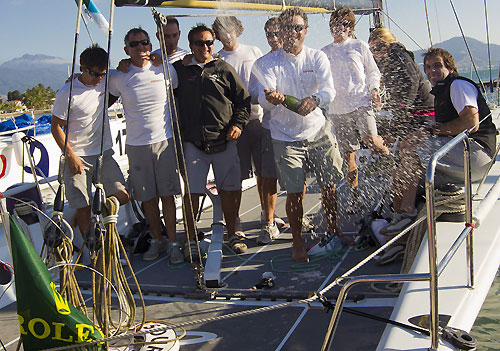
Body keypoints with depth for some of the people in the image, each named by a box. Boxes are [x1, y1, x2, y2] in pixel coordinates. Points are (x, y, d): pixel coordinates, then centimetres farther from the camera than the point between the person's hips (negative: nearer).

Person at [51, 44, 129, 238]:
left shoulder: (105, 83, 2)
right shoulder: (67, 93, -12)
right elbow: (56, 127, -6)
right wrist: (71, 156, -13)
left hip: (104, 153, 5)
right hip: (78, 157, -5)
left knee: (122, 196, -5)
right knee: (83, 209, -5)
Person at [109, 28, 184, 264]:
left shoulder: (164, 69, 1)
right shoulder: (119, 78, 1)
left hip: (164, 140, -1)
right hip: (136, 145, 1)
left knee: (167, 195, -1)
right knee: (148, 198, 7)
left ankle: (173, 242, 8)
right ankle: (156, 240, 22)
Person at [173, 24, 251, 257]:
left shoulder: (224, 69, 8)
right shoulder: (180, 70, 9)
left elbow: (244, 99, 10)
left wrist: (238, 124, -1)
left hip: (224, 141, 0)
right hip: (193, 143, 0)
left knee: (229, 190, 6)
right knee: (191, 192, -1)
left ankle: (232, 235, 24)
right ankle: (190, 239, 13)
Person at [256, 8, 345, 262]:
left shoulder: (317, 58, -1)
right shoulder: (269, 62, -4)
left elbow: (329, 91, -15)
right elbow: (264, 98, -17)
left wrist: (314, 100, -38)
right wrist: (270, 97, -43)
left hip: (318, 131, 2)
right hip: (286, 137, -2)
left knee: (330, 186, 8)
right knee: (295, 193, -1)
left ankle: (334, 233, 31)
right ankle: (298, 243, 19)